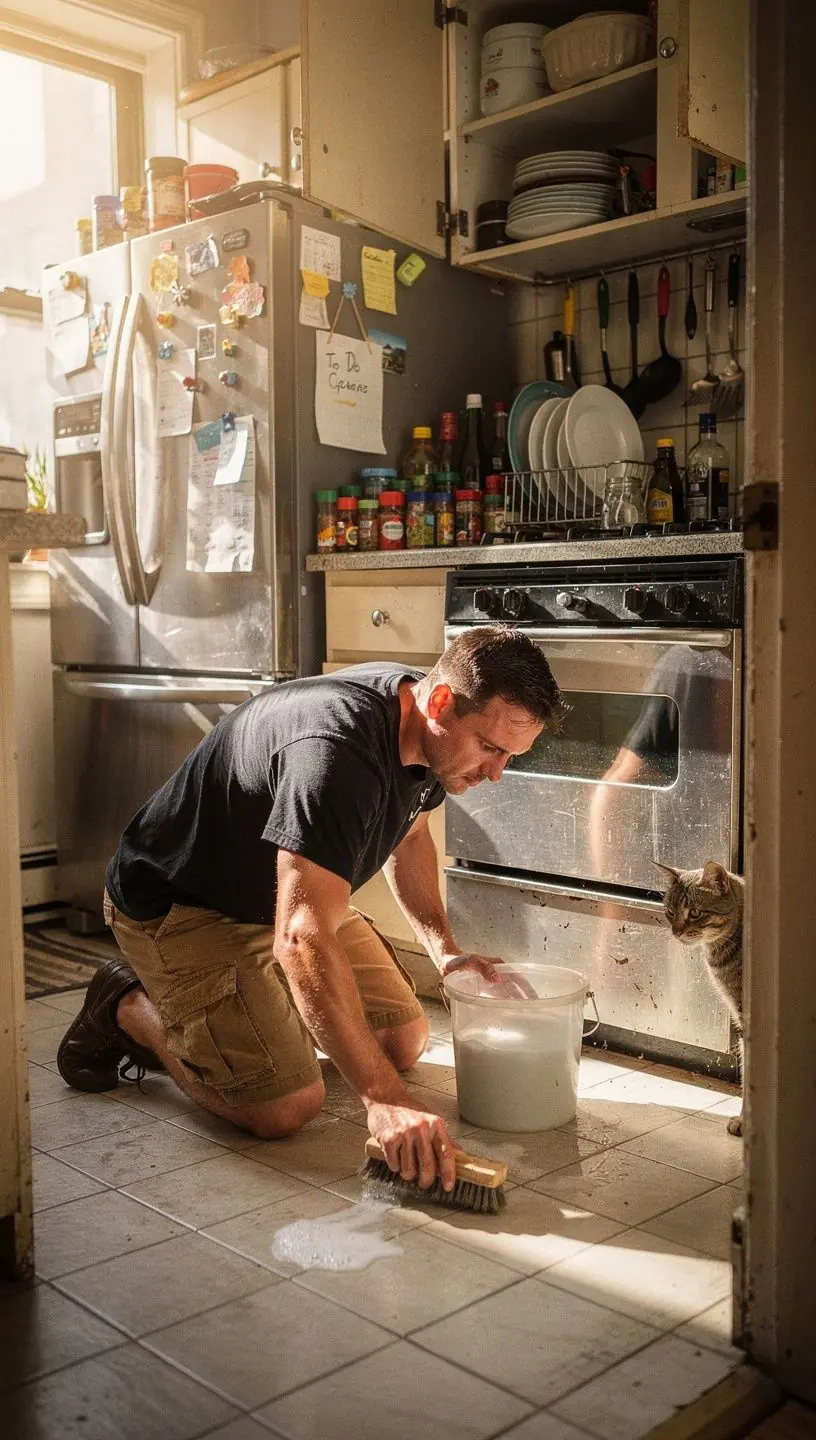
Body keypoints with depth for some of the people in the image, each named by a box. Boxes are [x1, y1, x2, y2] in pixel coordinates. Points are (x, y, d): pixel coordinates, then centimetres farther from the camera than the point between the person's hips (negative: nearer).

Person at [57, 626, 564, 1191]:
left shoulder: (429, 729, -8)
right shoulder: (337, 752, -38)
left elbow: (409, 831, 14)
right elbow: (303, 939, -42)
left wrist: (444, 948, 3)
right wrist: (383, 1098, -44)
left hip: (289, 892, 9)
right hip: (178, 906, -8)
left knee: (405, 1043, 4)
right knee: (287, 1106, -19)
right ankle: (132, 1009, 5)